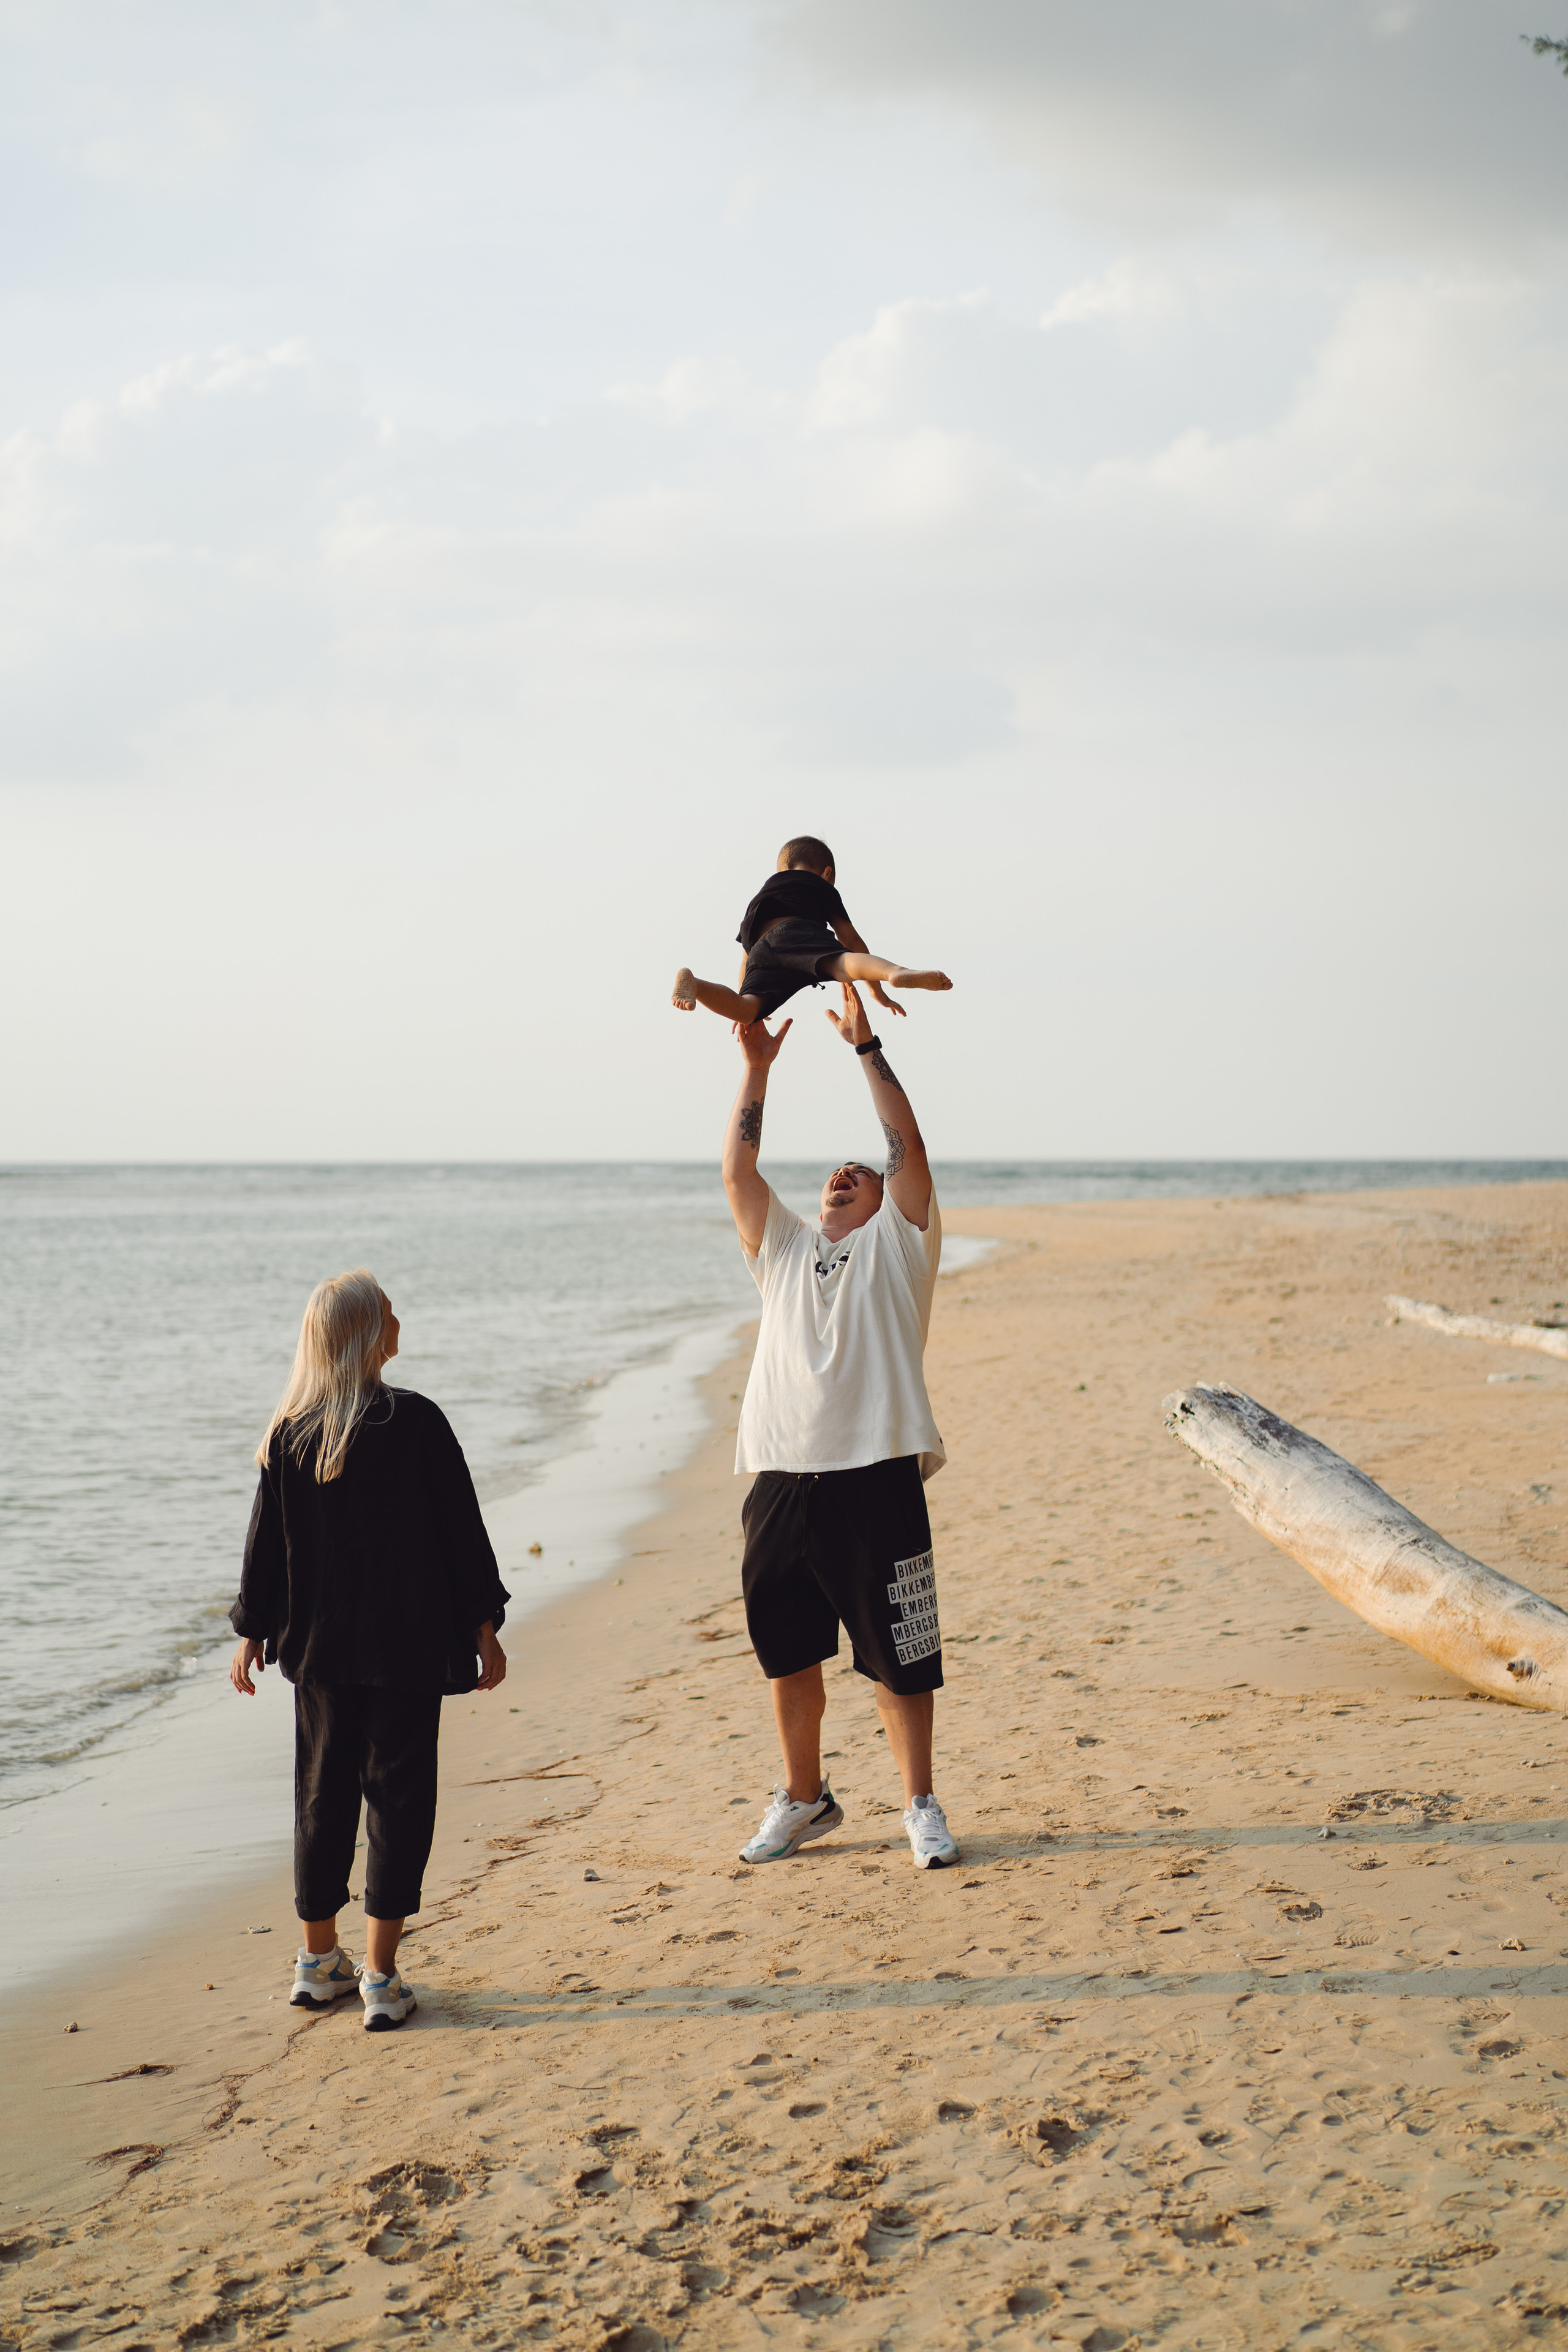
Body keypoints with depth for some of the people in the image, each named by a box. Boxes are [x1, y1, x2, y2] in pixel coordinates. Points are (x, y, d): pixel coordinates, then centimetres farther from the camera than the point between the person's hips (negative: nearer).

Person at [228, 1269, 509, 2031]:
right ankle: (381, 1979, 1)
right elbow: (460, 1532, -8)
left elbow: (266, 1541, 5)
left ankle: (319, 1961, 24)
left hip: (319, 1650, 4)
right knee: (397, 1795, 2)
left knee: (322, 1794, 15)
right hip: (408, 1647, -4)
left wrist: (253, 1633, 16)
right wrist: (483, 1625, 0)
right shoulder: (415, 1423, -10)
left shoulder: (288, 1434, -1)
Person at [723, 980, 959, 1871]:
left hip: (875, 1479, -4)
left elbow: (911, 1150, -4)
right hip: (782, 1480, 4)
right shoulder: (786, 1247, 19)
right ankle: (805, 1797, 27)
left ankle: (921, 1805, 12)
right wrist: (758, 1068, 3)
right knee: (787, 1651, 12)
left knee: (898, 1654, 1)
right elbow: (739, 1170, 9)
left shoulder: (897, 1245, 8)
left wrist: (868, 1047, -6)